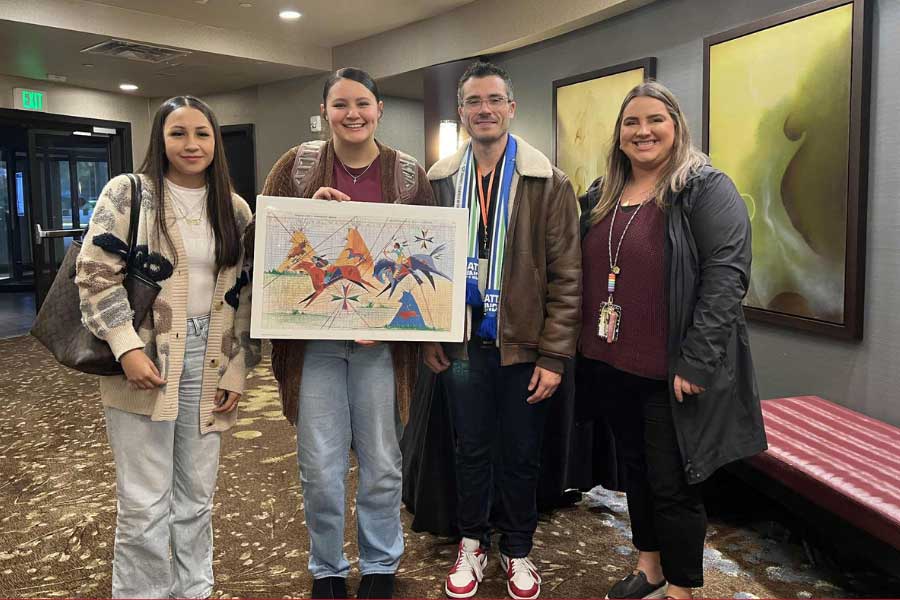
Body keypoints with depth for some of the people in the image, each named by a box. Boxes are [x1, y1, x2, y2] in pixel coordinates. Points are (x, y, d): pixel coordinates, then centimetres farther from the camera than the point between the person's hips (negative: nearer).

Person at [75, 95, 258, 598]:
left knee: (197, 496, 13)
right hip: (143, 364, -3)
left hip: (208, 364, 3)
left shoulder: (235, 209, 8)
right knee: (144, 504, 3)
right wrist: (127, 348, -17)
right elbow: (96, 276, -7)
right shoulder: (127, 193, -2)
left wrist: (238, 369, 4)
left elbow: (245, 294, 9)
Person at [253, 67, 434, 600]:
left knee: (381, 463, 11)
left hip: (382, 339, 0)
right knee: (320, 466, 7)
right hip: (313, 336, 0)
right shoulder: (298, 165, 3)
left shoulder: (409, 174, 2)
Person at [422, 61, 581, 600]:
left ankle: (518, 551, 32)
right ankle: (473, 544, 35)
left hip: (524, 343, -2)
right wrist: (429, 336, 2)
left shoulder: (548, 183, -5)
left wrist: (553, 355, -12)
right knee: (471, 449, 15)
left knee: (521, 454, 11)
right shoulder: (440, 182, 5)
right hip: (462, 341, 2)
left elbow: (567, 276, -8)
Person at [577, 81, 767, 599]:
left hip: (670, 374, -6)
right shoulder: (601, 196, 11)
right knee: (635, 468, 19)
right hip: (610, 365, 7)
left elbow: (726, 276, -17)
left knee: (672, 484, 4)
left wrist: (696, 363, -21)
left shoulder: (706, 189, -9)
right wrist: (579, 346, 11)